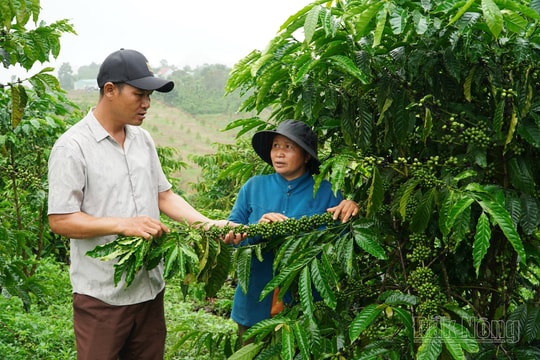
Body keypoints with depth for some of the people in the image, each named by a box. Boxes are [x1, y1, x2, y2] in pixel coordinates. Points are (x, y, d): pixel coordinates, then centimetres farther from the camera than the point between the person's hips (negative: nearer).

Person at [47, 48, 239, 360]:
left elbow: (164, 195, 12)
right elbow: (60, 220, -14)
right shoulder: (72, 146, -13)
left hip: (151, 287, 6)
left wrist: (208, 224, -2)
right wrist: (123, 224, -25)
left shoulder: (143, 139, 8)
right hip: (102, 295, -6)